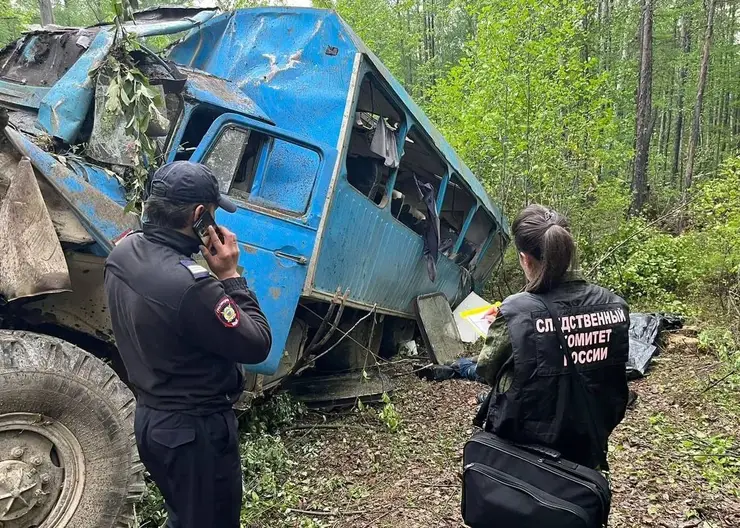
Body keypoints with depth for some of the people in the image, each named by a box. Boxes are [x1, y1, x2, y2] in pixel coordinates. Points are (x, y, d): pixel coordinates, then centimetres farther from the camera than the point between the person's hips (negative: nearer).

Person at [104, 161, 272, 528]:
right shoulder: (190, 284, -33)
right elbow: (257, 345, -23)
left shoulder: (122, 253, -7)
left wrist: (215, 276, -5)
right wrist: (230, 275, -18)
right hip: (195, 429, -8)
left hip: (150, 418, 8)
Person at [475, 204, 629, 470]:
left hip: (527, 441, -4)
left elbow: (487, 371, -7)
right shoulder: (614, 305, -10)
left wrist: (496, 328, 10)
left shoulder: (516, 312, -22)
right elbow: (606, 370, 6)